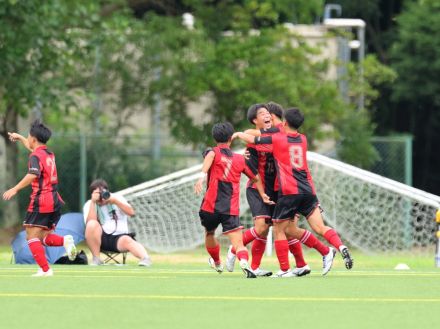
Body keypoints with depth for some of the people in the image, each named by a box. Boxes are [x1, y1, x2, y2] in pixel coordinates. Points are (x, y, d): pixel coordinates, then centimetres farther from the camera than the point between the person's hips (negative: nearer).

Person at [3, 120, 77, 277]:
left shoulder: (36, 156, -9)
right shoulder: (49, 154, 17)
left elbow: (33, 175, -28)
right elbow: (33, 148, 40)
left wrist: (15, 189, -31)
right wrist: (19, 138, 53)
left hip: (41, 200, -8)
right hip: (55, 200, 8)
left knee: (32, 236, -6)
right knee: (43, 237, 15)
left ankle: (45, 269, -16)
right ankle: (65, 241, -13)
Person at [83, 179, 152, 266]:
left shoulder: (117, 198, 8)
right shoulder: (89, 205, 5)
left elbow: (131, 213, -6)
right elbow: (90, 223, -14)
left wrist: (115, 201, -15)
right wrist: (93, 202, -17)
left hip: (119, 237, 0)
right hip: (101, 238, 0)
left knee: (127, 240, -35)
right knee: (92, 224, -31)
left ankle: (145, 259, -61)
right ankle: (96, 259, -23)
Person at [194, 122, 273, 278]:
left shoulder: (214, 152, 5)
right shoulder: (240, 159, 14)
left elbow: (210, 156, -21)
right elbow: (256, 177, 24)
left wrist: (202, 176, -37)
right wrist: (263, 195, 41)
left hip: (211, 206, 0)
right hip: (231, 209, 0)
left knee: (209, 233, 29)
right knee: (238, 243, -10)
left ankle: (217, 263, 50)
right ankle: (244, 262, -41)